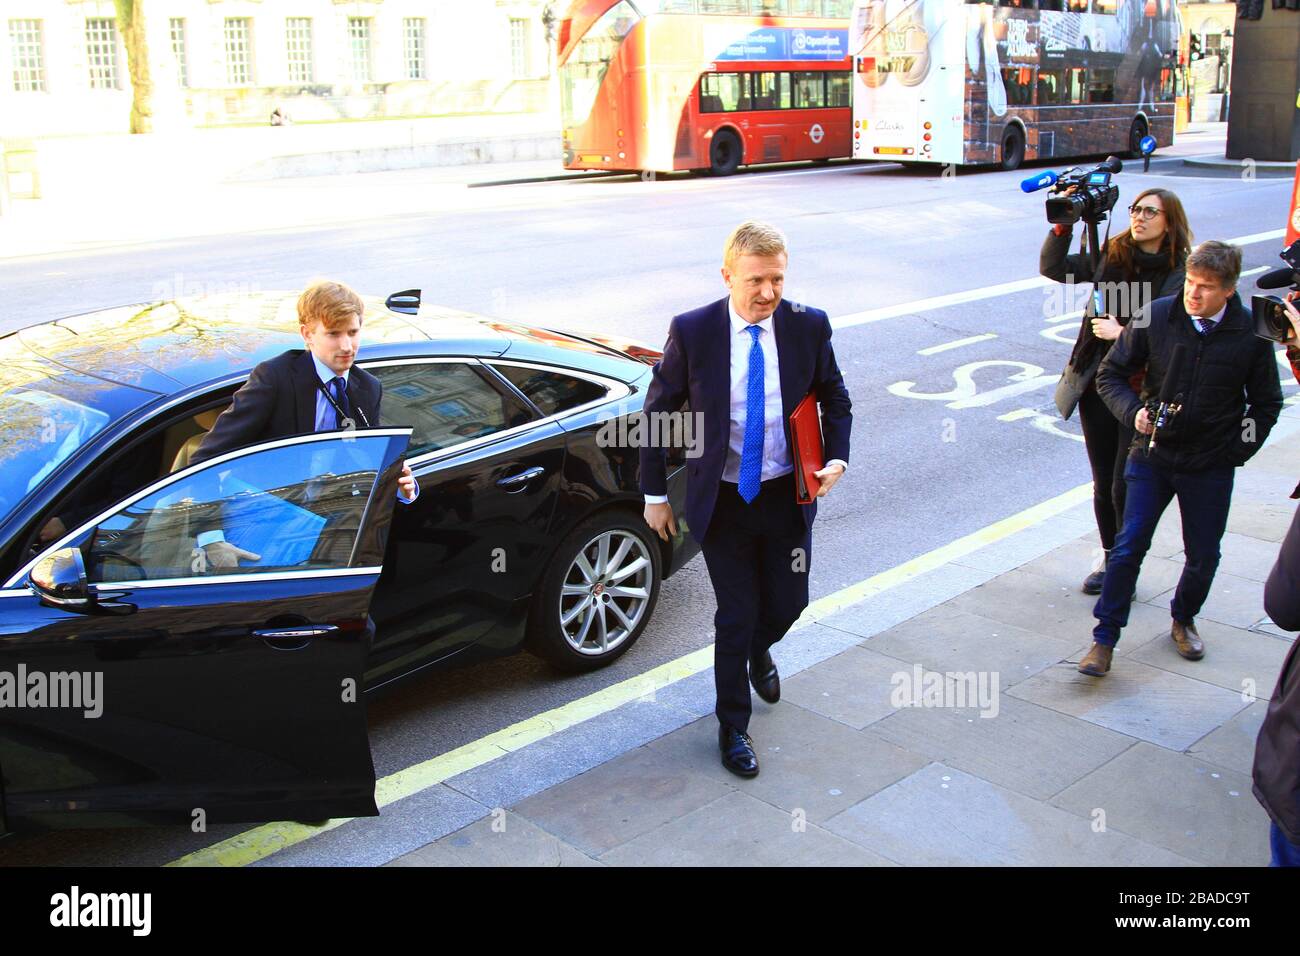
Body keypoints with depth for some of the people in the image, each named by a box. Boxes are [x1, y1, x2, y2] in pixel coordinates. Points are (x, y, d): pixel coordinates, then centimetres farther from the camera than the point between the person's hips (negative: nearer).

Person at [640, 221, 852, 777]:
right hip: (722, 500, -2)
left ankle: (758, 650, 52)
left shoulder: (809, 327, -8)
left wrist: (837, 458, -7)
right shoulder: (691, 332, -14)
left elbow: (835, 398, 8)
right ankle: (733, 727, 26)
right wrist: (655, 493, -3)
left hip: (788, 496, 3)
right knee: (736, 614, 4)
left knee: (788, 602, 14)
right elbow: (656, 411, -4)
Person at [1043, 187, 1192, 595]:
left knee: (1125, 488, -5)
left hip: (1143, 391, -4)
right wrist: (1063, 225, -7)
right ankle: (1109, 558, 30)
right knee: (1103, 484, 14)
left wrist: (1122, 333, -16)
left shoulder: (1180, 274, -9)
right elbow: (1053, 267, 4)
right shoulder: (1112, 256, 5)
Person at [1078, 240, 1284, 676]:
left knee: (1203, 555, 11)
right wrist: (1133, 412, -16)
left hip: (1211, 467, 1)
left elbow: (1267, 403, 5)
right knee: (1129, 546, -6)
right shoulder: (1154, 317, -9)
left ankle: (1183, 619, 39)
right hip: (1153, 456, -1)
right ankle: (1104, 639, 3)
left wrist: (1238, 451, -2)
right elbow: (1111, 374, 0)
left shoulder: (1251, 333, -7)